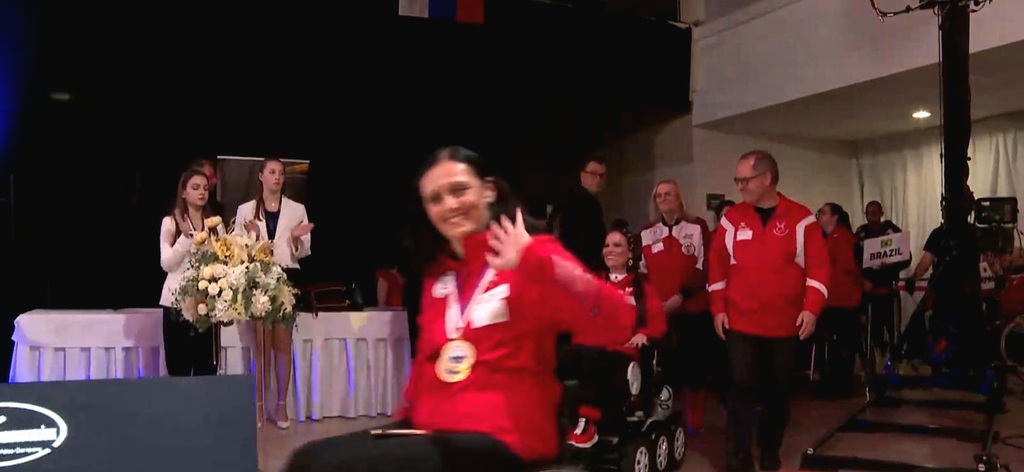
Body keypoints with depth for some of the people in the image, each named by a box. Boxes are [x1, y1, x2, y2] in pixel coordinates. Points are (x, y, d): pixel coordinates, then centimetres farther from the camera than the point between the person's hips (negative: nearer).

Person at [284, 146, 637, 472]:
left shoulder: (530, 261, -6)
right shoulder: (437, 272, 15)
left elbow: (618, 325, -20)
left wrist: (536, 260, -28)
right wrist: (408, 419, 9)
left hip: (502, 439, -7)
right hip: (431, 431, 7)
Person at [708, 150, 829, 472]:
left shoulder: (800, 219, -2)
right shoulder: (732, 218, 3)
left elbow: (818, 267, -3)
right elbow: (717, 266, 6)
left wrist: (811, 309, -11)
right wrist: (718, 308, 1)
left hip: (786, 325, 0)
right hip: (740, 324, 0)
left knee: (778, 392, 12)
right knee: (742, 389, -4)